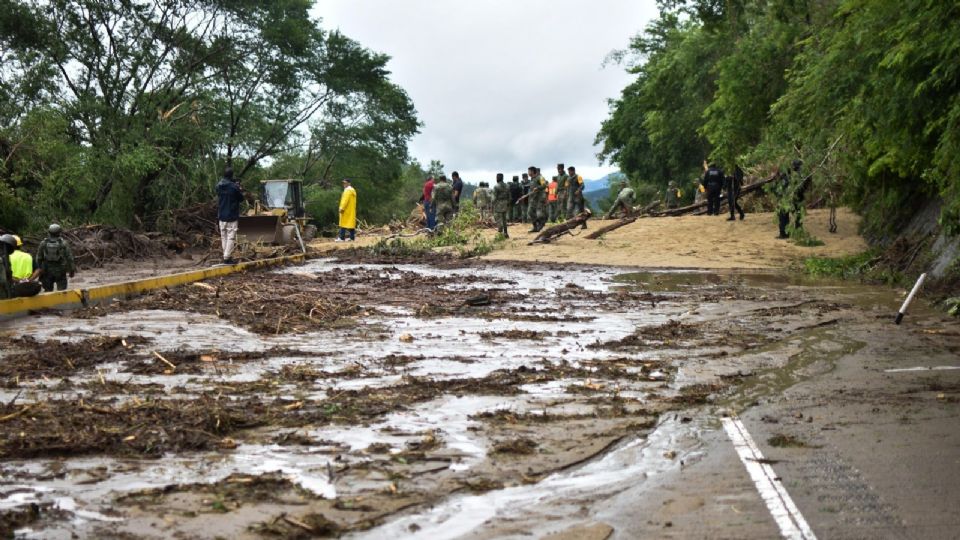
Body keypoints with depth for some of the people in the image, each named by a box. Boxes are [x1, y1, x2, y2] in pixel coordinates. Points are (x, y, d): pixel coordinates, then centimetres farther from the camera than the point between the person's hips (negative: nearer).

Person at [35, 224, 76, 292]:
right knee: (61, 290, 3)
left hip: (47, 271, 2)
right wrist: (72, 270, 4)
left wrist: (39, 270, 13)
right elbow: (69, 257, -6)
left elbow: (38, 258, 4)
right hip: (60, 271, -2)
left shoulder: (43, 243, -1)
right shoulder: (63, 243, -8)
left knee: (48, 290, 11)